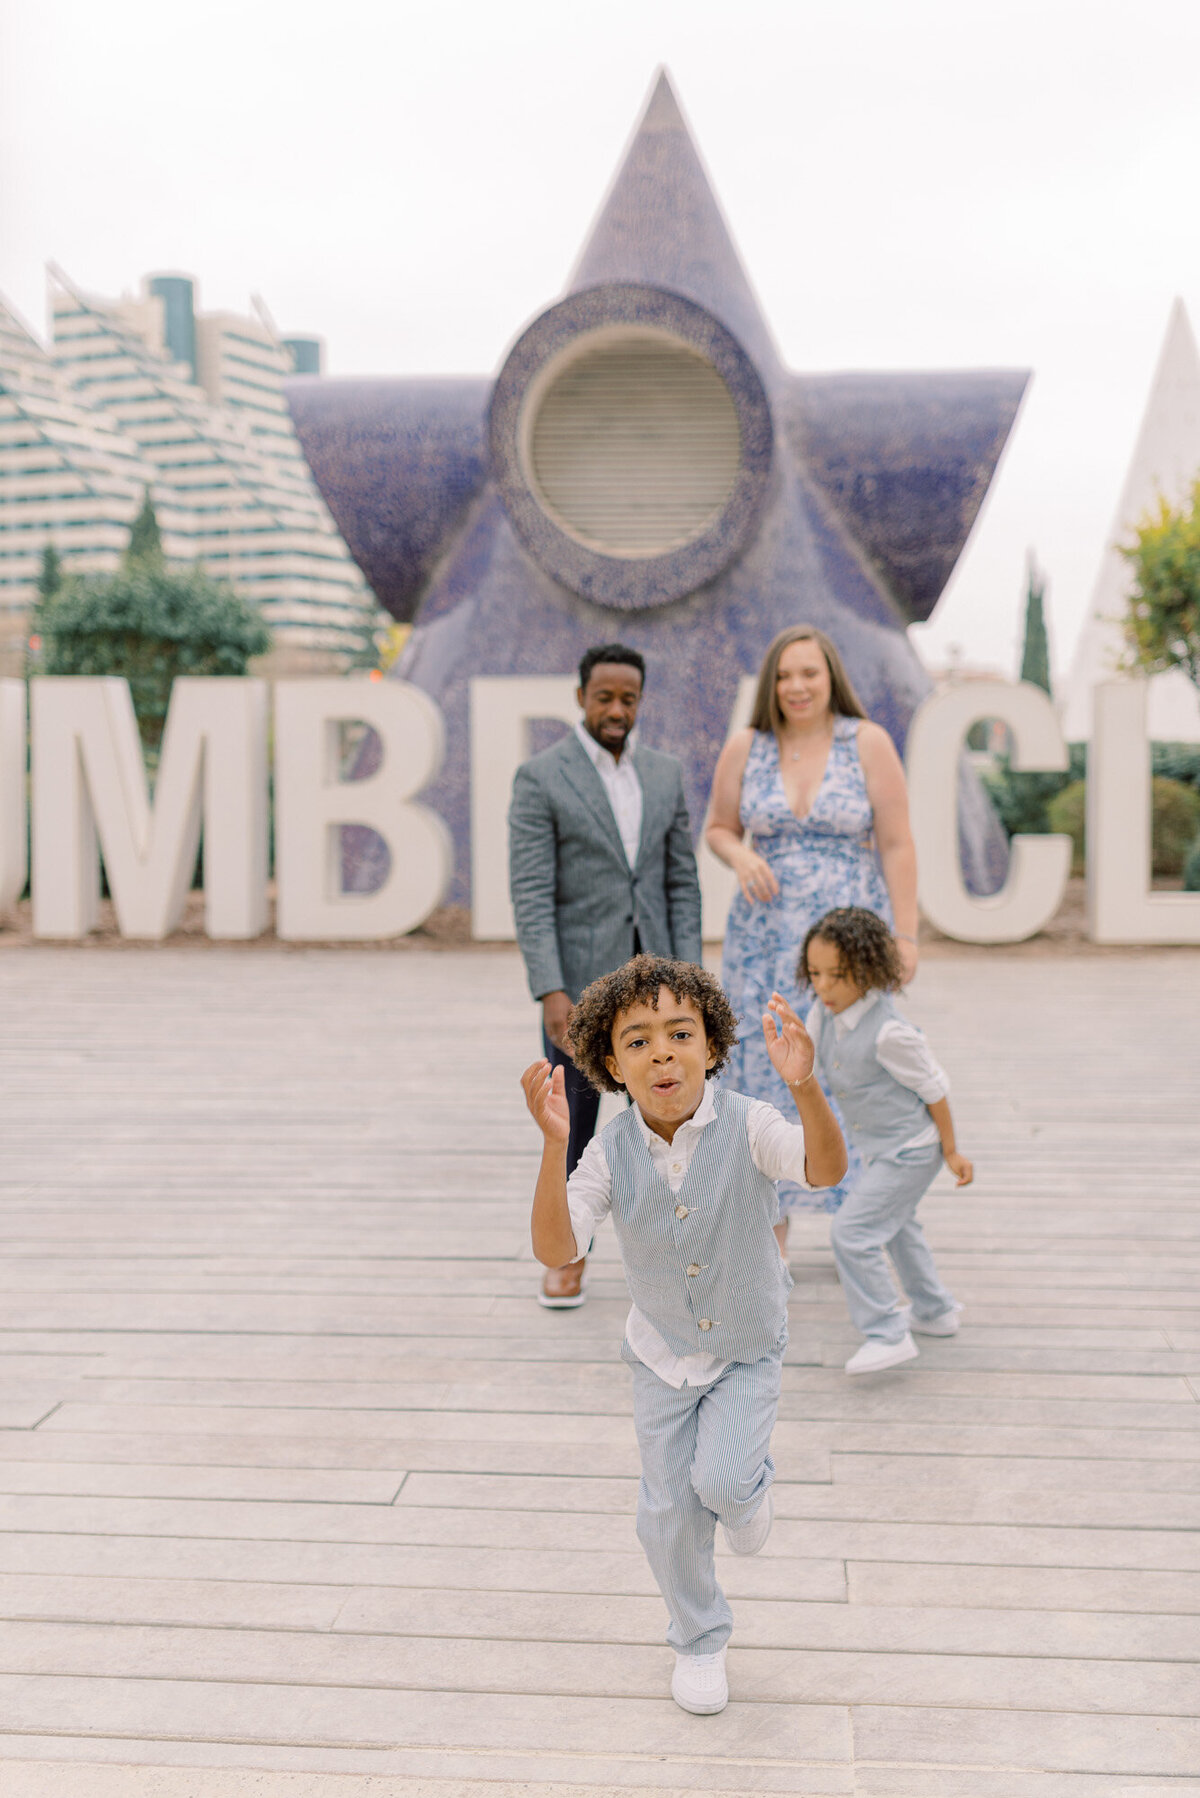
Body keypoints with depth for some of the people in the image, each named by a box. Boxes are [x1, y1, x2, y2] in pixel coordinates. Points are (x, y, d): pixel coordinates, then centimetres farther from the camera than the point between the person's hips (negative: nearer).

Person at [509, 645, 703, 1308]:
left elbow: (682, 882, 8)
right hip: (579, 979, -3)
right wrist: (550, 993, -19)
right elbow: (530, 895, -12)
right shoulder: (539, 777, -7)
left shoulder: (665, 774, 7)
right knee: (573, 1124, 7)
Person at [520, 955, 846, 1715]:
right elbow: (556, 1248, -29)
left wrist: (804, 1086, -59)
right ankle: (700, 1641, 37)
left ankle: (753, 1484, 19)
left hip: (749, 1349, -2)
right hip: (664, 1357, 2)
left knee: (720, 1481, -21)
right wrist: (554, 1145, -42)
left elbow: (827, 1168, -41)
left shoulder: (745, 1126, -24)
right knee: (670, 1514, 9)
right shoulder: (612, 1153, -19)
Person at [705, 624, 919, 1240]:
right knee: (766, 1074, 4)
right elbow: (719, 829, 12)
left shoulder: (869, 743, -6)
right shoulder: (745, 748, 1)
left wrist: (905, 937, -8)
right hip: (766, 938, 2)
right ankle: (771, 1229, 16)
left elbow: (897, 845, -5)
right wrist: (740, 857, -10)